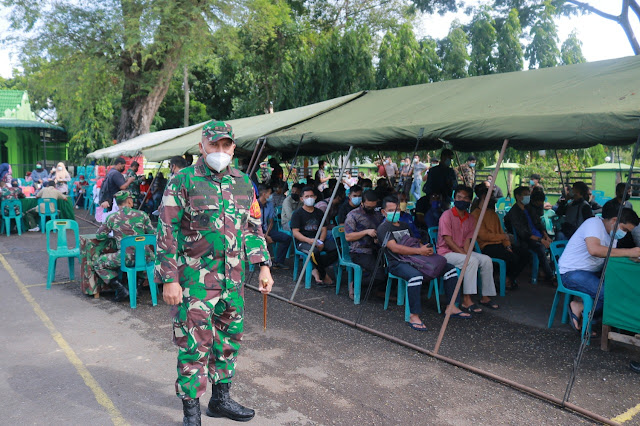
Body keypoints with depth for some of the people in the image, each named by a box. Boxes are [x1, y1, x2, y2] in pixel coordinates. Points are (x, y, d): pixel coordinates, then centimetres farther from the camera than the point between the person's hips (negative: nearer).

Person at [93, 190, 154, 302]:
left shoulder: (112, 218, 2)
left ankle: (121, 289, 3)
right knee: (152, 254, 37)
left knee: (98, 264, 17)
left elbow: (99, 236, 12)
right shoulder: (142, 214, 5)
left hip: (126, 258, -2)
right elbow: (152, 233, 11)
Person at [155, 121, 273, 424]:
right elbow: (167, 233, -7)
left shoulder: (243, 184, 9)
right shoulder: (182, 182, -6)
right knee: (194, 345, 1)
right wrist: (170, 280, -12)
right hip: (195, 278, -5)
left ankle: (221, 399, 33)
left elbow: (253, 228, 16)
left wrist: (263, 266, 8)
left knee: (229, 338, 15)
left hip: (233, 278, 6)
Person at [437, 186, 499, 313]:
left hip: (462, 251, 7)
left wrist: (466, 253, -16)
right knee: (472, 261, -30)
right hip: (446, 252, -7)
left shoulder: (471, 219, 10)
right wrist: (464, 254, -19)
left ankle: (485, 297, -2)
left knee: (486, 260, -13)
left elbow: (467, 240, 4)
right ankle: (466, 300, -29)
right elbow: (448, 240, -15)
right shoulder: (447, 215, -10)